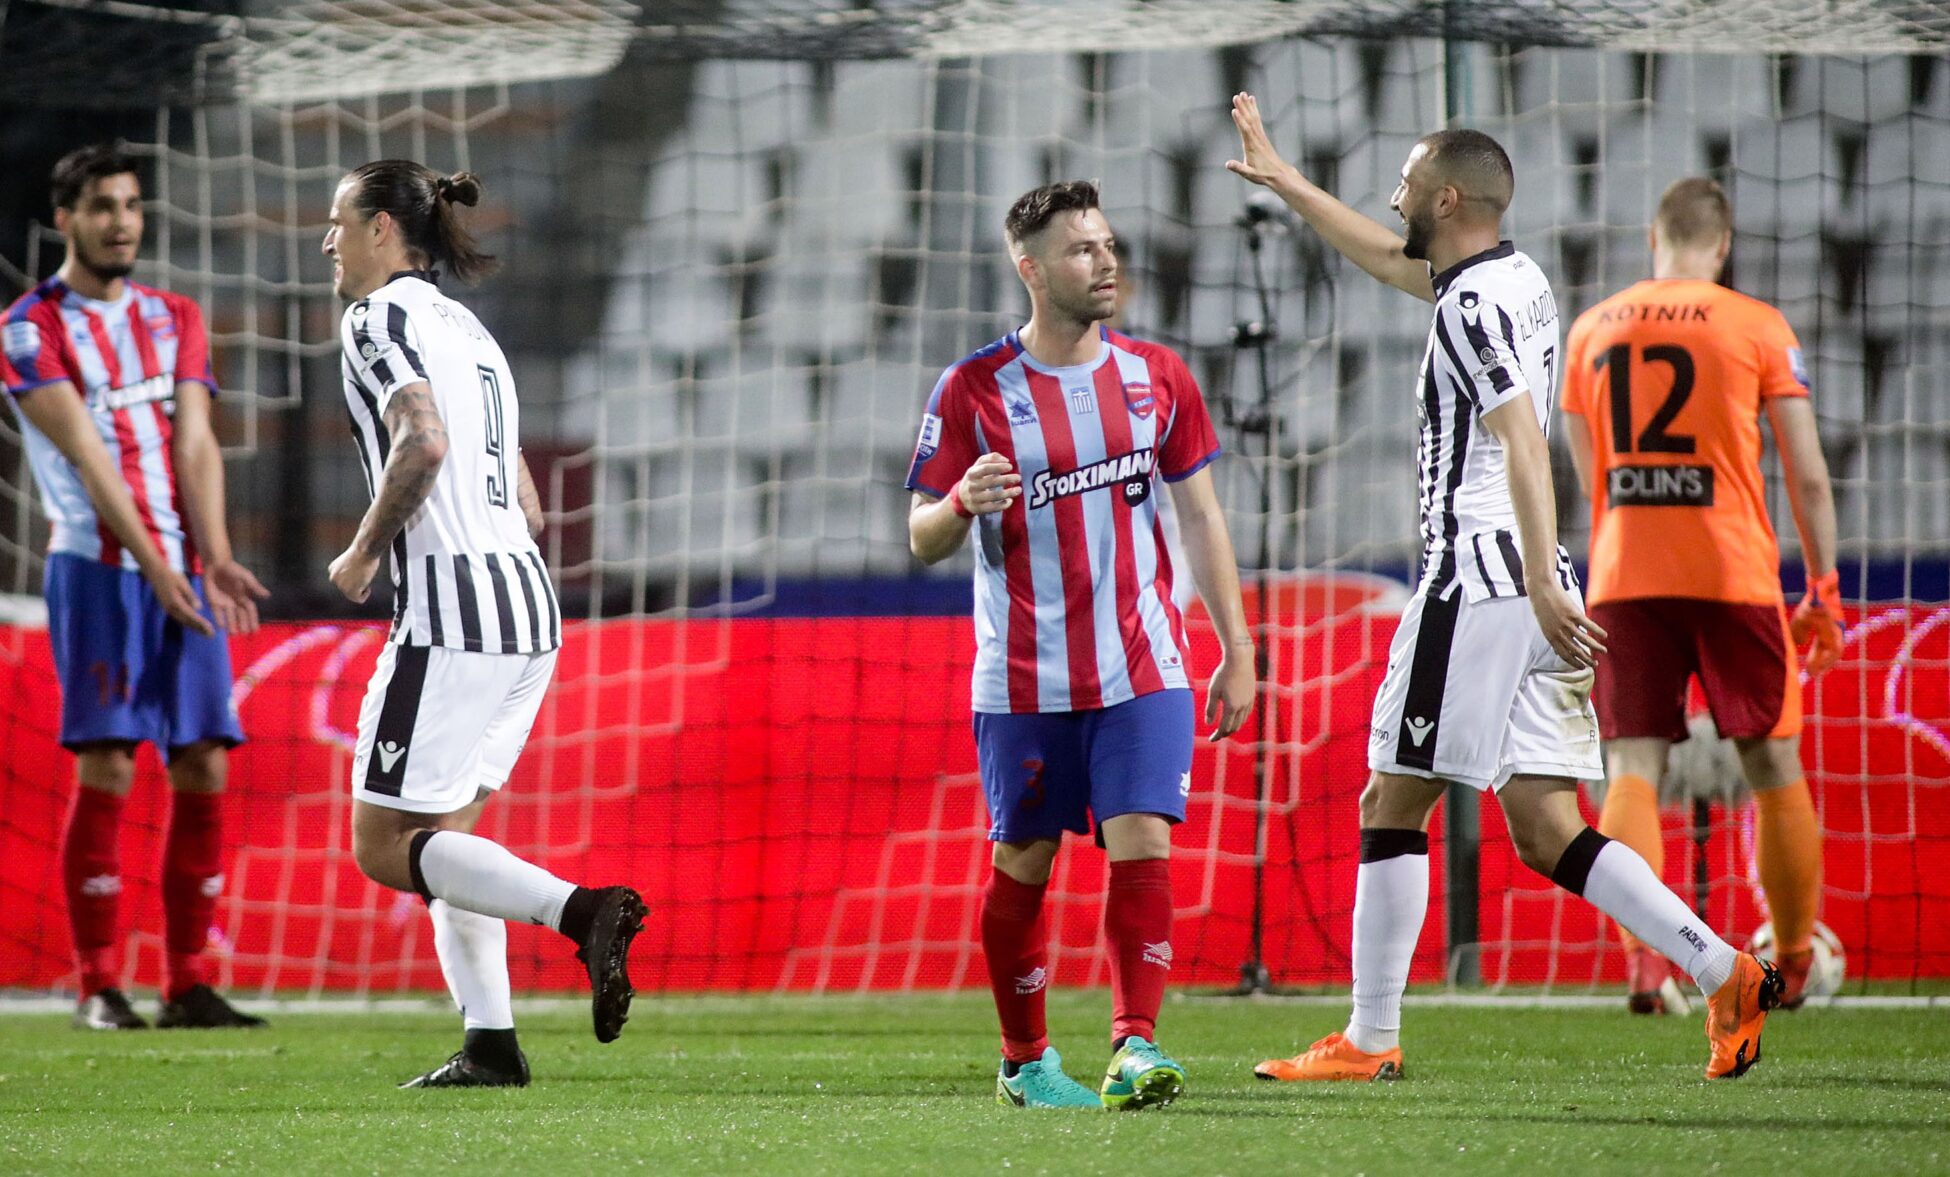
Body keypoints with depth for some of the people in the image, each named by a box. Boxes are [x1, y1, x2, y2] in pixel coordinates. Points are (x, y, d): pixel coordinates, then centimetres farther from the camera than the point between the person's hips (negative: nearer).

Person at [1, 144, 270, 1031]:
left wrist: (213, 558, -12)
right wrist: (154, 565, -21)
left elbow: (194, 445, 3)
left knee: (204, 770, 1)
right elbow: (86, 456, -11)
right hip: (97, 568, -5)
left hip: (183, 572, 5)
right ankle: (98, 986, -3)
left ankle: (187, 984, 6)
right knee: (106, 769, -9)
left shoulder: (174, 320, 15)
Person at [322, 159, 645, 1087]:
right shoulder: (467, 329, 22)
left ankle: (580, 908, -21)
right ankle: (489, 1042, 7)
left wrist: (364, 552, -11)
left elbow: (423, 443, -24)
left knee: (384, 846, -5)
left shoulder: (381, 318, -6)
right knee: (443, 834, 15)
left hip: (451, 607, -9)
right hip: (526, 606, 9)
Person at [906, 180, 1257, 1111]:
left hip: (1142, 668, 2)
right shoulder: (972, 392, -5)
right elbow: (922, 542, -2)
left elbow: (1200, 517, 11)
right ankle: (1025, 1060, 19)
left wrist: (1237, 650, 9)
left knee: (1142, 845, -13)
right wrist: (962, 504, -25)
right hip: (1025, 679, -2)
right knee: (1022, 864, 5)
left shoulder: (1156, 377, 5)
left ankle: (1135, 1048, -16)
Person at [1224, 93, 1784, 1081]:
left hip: (1477, 583, -9)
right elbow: (1387, 258, 36)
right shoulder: (1513, 279, 18)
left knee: (1392, 805, 1)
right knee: (1545, 829, 4)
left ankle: (1370, 1039, 4)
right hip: (1534, 594, 9)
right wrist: (1280, 179, 44)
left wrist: (1539, 580, -33)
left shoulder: (1472, 306, -10)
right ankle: (1724, 973, -8)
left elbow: (1522, 441, -23)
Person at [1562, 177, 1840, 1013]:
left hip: (1622, 580, 2)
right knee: (1773, 766, 11)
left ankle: (1641, 960, -18)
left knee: (1632, 771, 0)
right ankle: (1794, 966, 17)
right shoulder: (1757, 328, -1)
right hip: (1733, 576, -2)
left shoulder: (1590, 331, 9)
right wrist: (1823, 588, 8)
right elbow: (1807, 477, -1)